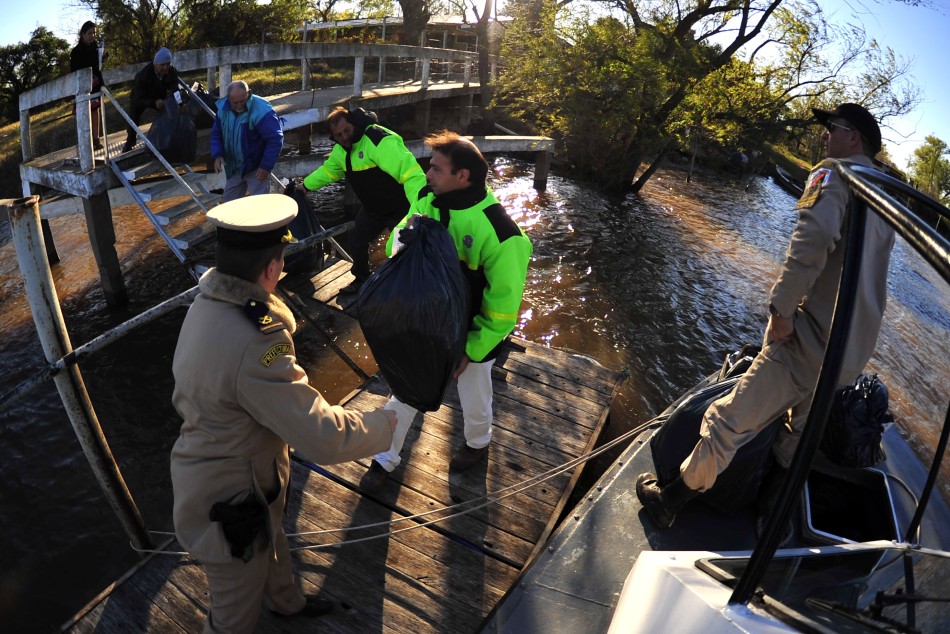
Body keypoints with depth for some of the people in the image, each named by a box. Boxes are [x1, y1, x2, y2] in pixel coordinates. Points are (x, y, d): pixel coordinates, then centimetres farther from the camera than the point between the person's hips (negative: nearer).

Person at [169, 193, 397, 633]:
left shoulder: (204, 306, -9)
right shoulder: (252, 345, -39)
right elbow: (324, 439, -35)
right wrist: (385, 424, -17)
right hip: (231, 504, -9)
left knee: (271, 548, 36)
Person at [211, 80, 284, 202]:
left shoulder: (262, 111, -25)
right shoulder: (223, 109, -3)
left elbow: (276, 139, -24)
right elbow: (216, 133, 9)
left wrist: (266, 165, -24)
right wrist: (217, 155, -8)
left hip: (256, 168, -7)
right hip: (234, 168, 7)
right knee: (229, 200, 17)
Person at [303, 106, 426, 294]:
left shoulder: (379, 140, -30)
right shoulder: (341, 149, 1)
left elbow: (411, 173, -41)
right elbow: (328, 171, 23)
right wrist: (305, 185, 21)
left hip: (400, 208, -9)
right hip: (373, 208, 9)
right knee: (355, 240, 18)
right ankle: (361, 278, 43)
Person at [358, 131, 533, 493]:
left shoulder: (499, 233, -28)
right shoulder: (427, 202, -12)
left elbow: (503, 307, -21)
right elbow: (396, 246, 0)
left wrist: (470, 351, -16)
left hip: (472, 337, -4)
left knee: (474, 400, 20)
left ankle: (478, 442, 54)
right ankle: (386, 459, 40)